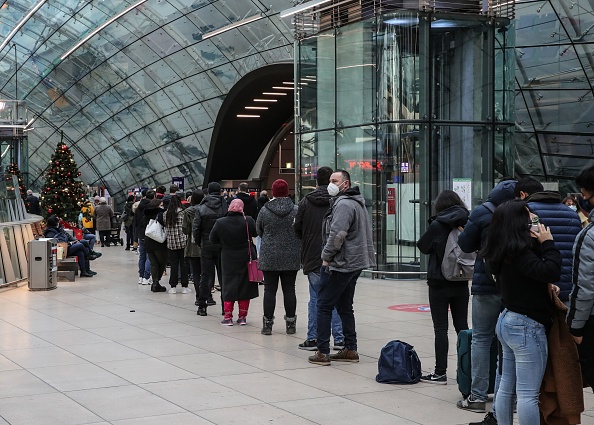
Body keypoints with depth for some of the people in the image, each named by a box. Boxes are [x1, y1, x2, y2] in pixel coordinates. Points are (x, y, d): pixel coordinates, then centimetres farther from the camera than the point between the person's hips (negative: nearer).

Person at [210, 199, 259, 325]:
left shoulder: (220, 223, -11)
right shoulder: (248, 221, -13)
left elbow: (213, 240, -1)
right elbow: (256, 233, 2)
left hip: (228, 259, 0)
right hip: (246, 258, 0)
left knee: (228, 286, 8)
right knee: (244, 286, 9)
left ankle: (228, 317, 5)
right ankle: (242, 317, 12)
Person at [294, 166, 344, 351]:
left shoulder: (306, 201, 0)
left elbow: (297, 228, 5)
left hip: (312, 258, 1)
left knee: (315, 298, 8)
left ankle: (312, 338, 9)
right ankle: (339, 339, 5)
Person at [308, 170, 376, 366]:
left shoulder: (343, 204, -16)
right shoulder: (357, 202, 17)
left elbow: (337, 234, -26)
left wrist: (326, 257, -13)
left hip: (340, 264, -10)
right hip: (354, 263, 10)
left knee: (324, 306, -4)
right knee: (345, 307, 16)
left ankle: (322, 352, -4)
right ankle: (350, 349, 18)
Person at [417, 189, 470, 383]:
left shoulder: (437, 225, -13)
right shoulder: (468, 224, 0)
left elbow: (422, 246, -3)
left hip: (440, 284, -5)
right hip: (461, 283, 5)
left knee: (441, 328, 0)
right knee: (462, 326, 12)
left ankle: (440, 372, 0)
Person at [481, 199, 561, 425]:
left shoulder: (503, 251, 8)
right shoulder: (519, 251, -19)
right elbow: (551, 271, -26)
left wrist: (538, 243, 1)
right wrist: (547, 243, -14)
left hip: (507, 321, 10)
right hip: (527, 326, -10)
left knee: (507, 387, 15)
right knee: (528, 394, -6)